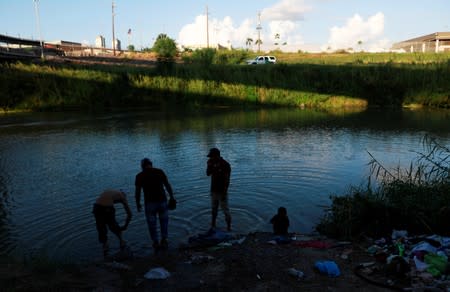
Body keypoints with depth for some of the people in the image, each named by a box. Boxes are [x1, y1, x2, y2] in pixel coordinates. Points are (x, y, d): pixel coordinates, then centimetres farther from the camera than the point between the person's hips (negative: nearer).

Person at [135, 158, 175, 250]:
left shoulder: (139, 176, -1)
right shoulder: (160, 171, 2)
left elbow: (137, 192, -1)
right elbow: (167, 185, 2)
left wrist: (138, 204, 12)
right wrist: (172, 197, 12)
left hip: (149, 203, -1)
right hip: (162, 201, 1)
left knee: (152, 224, 14)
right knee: (164, 221, 18)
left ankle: (156, 243, 20)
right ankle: (164, 241, 18)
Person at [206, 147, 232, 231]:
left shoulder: (225, 165, -18)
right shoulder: (213, 163, 2)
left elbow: (227, 180, -19)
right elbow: (208, 174, 6)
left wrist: (224, 193, -21)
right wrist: (208, 165, -11)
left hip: (222, 192, -7)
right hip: (214, 191, 7)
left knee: (225, 210, 0)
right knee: (214, 208, 20)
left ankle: (229, 227, 11)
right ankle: (213, 224, 36)